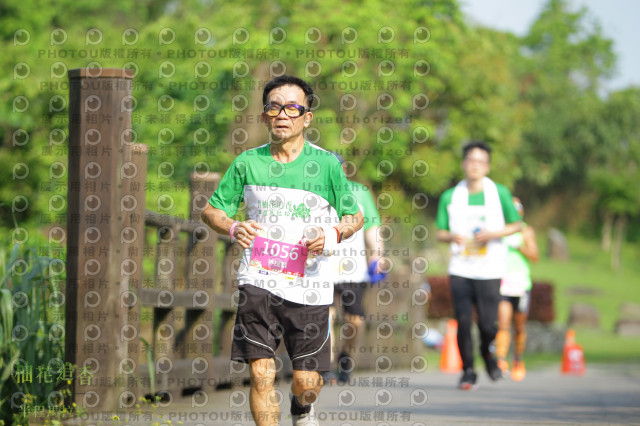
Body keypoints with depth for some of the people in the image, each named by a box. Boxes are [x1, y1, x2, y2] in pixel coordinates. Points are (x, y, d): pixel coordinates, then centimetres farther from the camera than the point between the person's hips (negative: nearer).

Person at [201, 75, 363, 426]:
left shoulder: (326, 164, 0)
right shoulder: (247, 163, 5)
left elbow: (355, 216, 9)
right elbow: (211, 209, 14)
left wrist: (333, 235, -14)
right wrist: (233, 229, -8)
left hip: (309, 287, -1)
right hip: (258, 281, 1)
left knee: (307, 382, 2)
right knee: (261, 374, -11)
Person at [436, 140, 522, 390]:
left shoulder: (499, 193, 3)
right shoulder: (450, 197, 6)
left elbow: (516, 225, 8)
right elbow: (440, 233, 11)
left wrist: (493, 234, -10)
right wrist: (452, 237, -12)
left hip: (490, 271, -1)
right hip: (460, 269, 1)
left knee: (487, 324, -6)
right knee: (463, 322, -8)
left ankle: (487, 353, 26)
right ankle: (468, 371, 6)